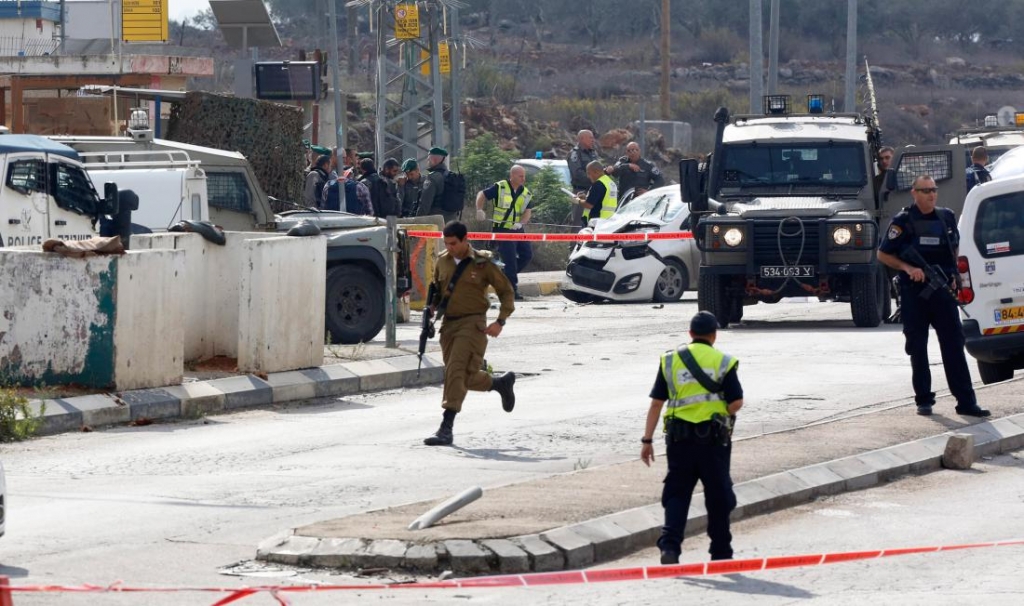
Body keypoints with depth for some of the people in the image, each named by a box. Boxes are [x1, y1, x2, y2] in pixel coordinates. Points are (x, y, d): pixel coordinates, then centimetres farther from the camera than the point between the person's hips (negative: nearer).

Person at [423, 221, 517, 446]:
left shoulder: (482, 263, -5)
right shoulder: (443, 261, 9)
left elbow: (506, 291, 1)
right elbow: (437, 289, 24)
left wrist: (500, 321, -10)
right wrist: (432, 306, 3)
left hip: (472, 324, -6)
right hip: (448, 323, 6)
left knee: (456, 372, -17)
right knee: (465, 377, 11)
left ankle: (446, 428, -18)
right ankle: (501, 383, 40)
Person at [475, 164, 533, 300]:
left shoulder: (525, 193, 7)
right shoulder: (500, 187, -7)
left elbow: (528, 211, 1)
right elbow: (482, 195, -1)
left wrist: (521, 223, -19)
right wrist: (480, 210, -17)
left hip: (517, 229, 6)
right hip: (502, 229, -6)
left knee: (527, 254, 2)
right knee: (510, 259, -8)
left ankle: (507, 275, 20)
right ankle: (512, 290, -2)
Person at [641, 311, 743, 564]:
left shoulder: (670, 360, 4)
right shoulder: (723, 362, -2)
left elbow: (656, 403, 2)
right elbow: (736, 403, -9)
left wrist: (647, 440, 5)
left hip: (679, 435, 1)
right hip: (714, 437, -1)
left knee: (677, 493, 6)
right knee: (718, 495, 11)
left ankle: (670, 545, -13)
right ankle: (721, 553, 19)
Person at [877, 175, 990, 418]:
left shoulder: (947, 217, 9)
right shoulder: (903, 221, -4)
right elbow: (883, 254, -1)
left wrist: (953, 275, 9)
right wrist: (907, 268, -16)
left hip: (943, 291, 3)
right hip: (914, 291, -3)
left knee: (954, 345, -2)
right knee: (917, 348, 3)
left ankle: (966, 401, -3)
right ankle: (923, 399, 12)